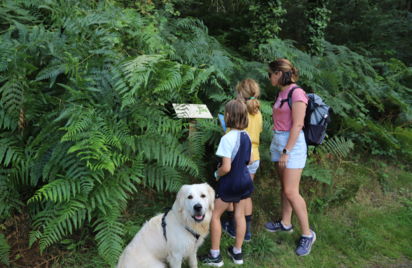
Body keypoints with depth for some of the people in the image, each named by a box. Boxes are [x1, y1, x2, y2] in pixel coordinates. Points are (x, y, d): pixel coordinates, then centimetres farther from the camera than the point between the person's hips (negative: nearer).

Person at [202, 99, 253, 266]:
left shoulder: (228, 138, -23)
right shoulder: (246, 136, 1)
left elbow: (226, 167, -25)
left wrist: (216, 174, -7)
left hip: (229, 183, -7)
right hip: (245, 181, 7)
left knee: (214, 215, 9)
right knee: (240, 215, 15)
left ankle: (215, 256, 17)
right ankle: (237, 253, 28)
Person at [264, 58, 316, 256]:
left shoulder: (297, 93, -16)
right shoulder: (282, 93, 10)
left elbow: (297, 124, -19)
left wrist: (286, 151, -19)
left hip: (292, 143, -9)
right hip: (278, 141, 9)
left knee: (291, 191, -7)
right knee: (284, 186, 17)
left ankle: (307, 234, 7)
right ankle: (285, 223, 31)